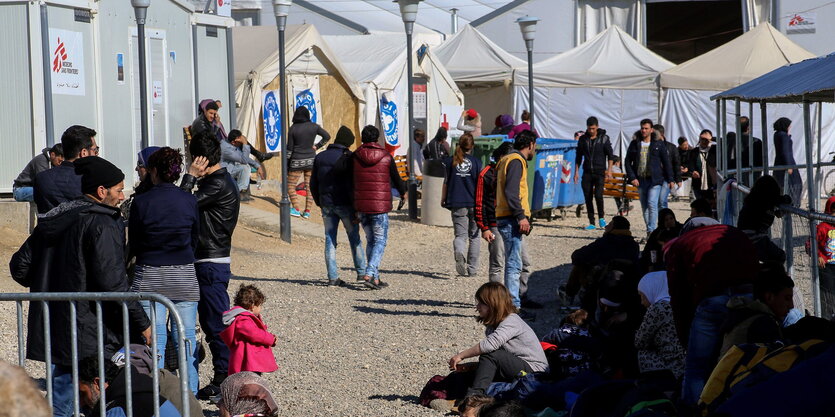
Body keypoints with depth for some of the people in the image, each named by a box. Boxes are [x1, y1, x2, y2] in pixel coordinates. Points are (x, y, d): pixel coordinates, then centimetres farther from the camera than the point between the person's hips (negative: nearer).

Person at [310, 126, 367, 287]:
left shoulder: (320, 157, 9)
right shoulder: (347, 157, -9)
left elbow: (313, 184, 11)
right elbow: (352, 183, -14)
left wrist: (319, 202, 20)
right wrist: (355, 206, -10)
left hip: (326, 204, 4)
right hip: (344, 204, -4)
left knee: (330, 239, 5)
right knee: (354, 237, 8)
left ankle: (333, 277, 1)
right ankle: (361, 272, 11)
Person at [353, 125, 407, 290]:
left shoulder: (355, 157, 2)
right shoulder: (386, 157, -3)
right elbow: (396, 179, 8)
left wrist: (353, 212, 16)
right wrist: (403, 192, 31)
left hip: (361, 205, 3)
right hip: (380, 206, -3)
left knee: (370, 240, 15)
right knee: (380, 241, 2)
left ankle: (375, 278, 15)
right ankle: (369, 274, -15)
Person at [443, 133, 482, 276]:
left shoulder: (451, 162, 1)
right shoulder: (476, 162, -1)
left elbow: (446, 182, 5)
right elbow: (480, 184, 0)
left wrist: (443, 199, 17)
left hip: (457, 204, 0)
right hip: (474, 204, 0)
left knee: (460, 235, 2)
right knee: (474, 236, 13)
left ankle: (459, 252, -32)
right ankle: (472, 268, 14)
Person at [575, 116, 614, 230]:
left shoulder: (604, 138, -1)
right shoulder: (583, 139, 7)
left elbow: (610, 155, 0)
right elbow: (578, 157, 13)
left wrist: (609, 170, -10)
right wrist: (576, 172, 8)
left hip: (599, 173, -3)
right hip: (587, 173, 3)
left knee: (598, 195, -18)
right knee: (588, 198, 0)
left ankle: (601, 217, 5)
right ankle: (591, 223, 8)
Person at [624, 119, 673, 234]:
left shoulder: (658, 144, 2)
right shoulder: (634, 144, 6)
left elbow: (666, 162, 5)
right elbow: (628, 162, 6)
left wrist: (670, 179, 3)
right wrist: (632, 177, -5)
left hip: (655, 180, -3)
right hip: (640, 180, 3)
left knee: (652, 204, -16)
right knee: (644, 207, 8)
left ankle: (651, 231, -16)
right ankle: (649, 231, 17)